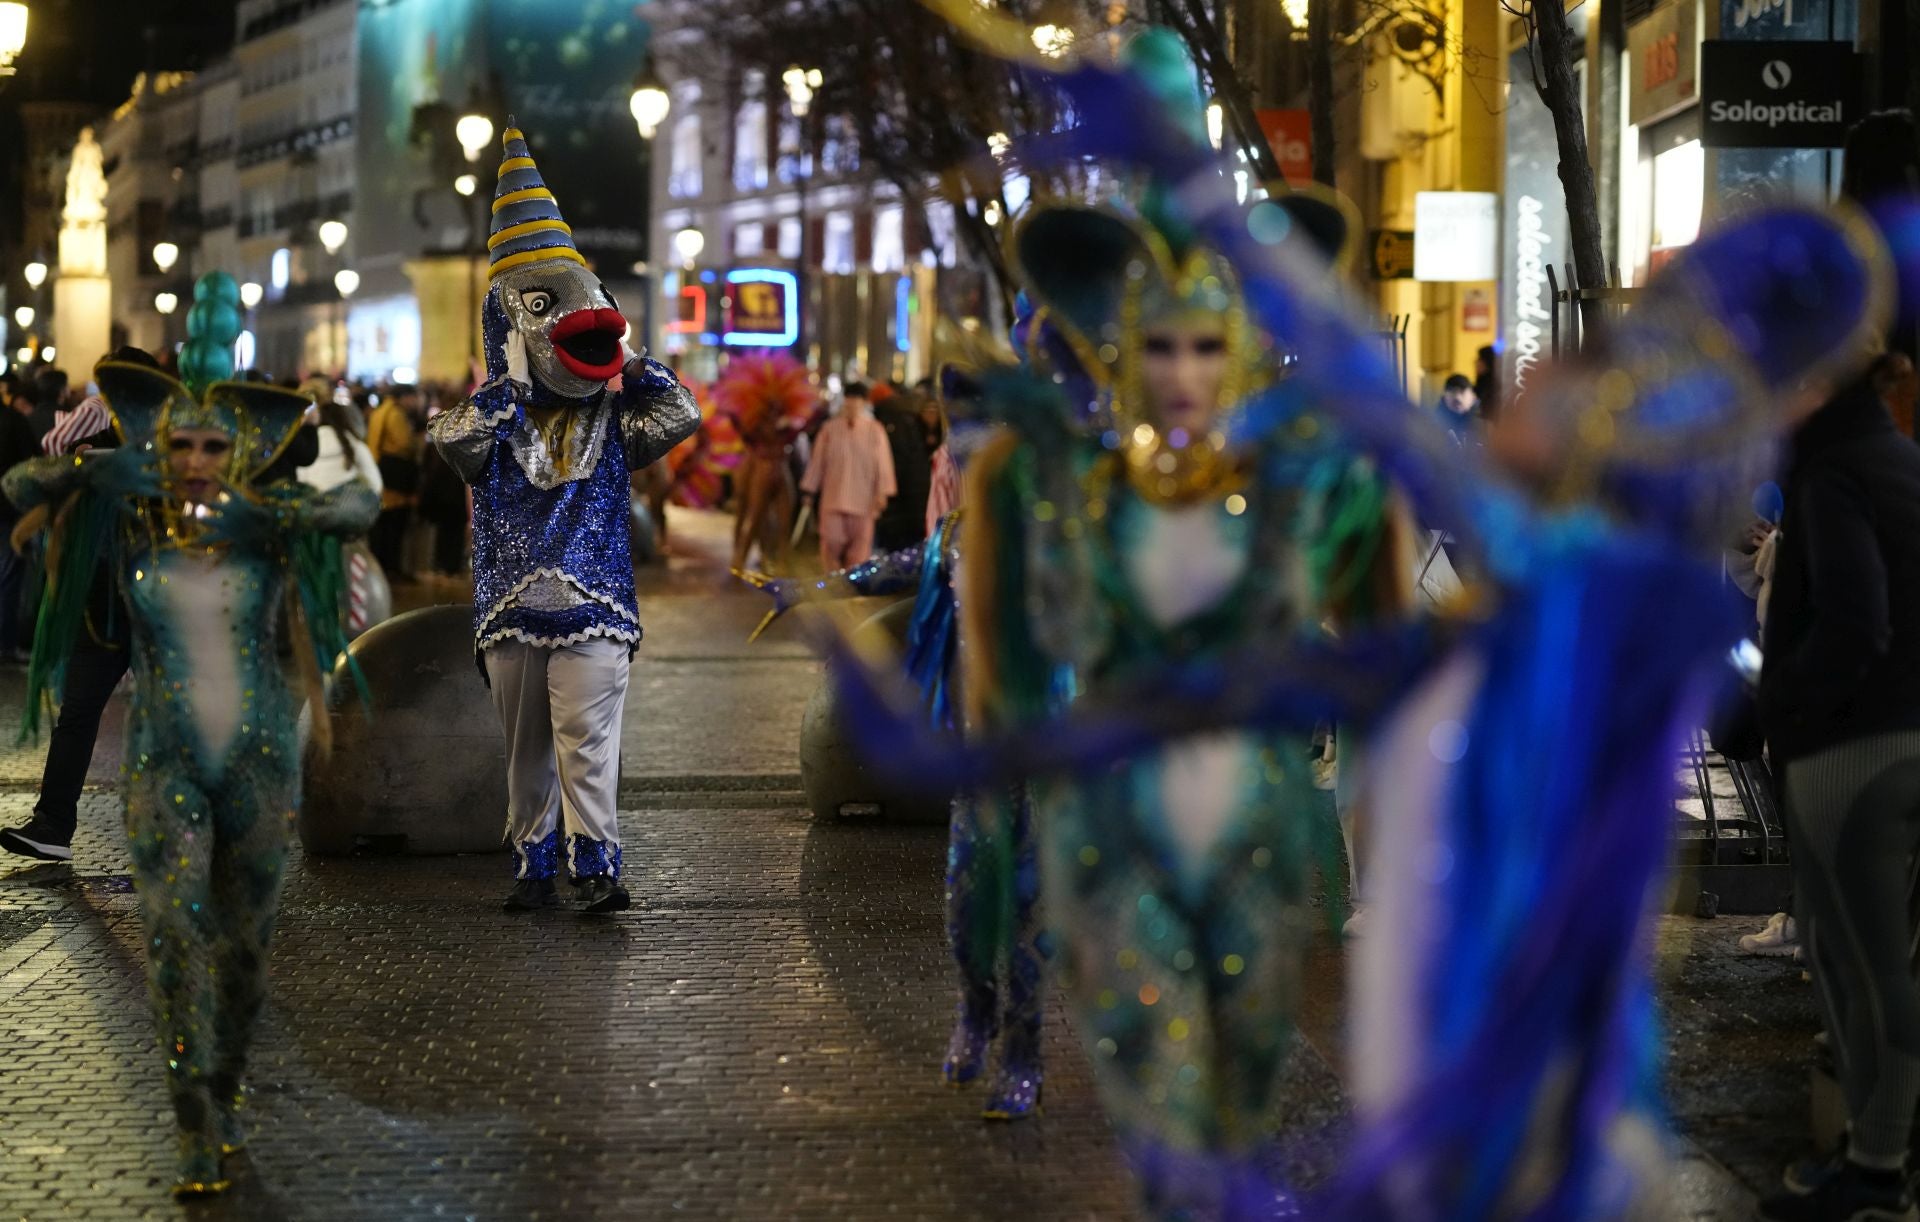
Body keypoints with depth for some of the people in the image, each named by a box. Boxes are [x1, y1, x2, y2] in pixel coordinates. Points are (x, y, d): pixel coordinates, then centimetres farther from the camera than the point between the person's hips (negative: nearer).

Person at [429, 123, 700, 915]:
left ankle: (596, 864, -13)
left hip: (593, 612, -1)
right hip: (511, 616, 1)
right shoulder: (498, 421, 5)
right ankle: (533, 866, 17)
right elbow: (449, 436, -16)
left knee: (588, 744, -11)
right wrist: (509, 387, -12)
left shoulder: (610, 425, 8)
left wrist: (629, 365, -1)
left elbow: (679, 416, -4)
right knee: (526, 753, 9)